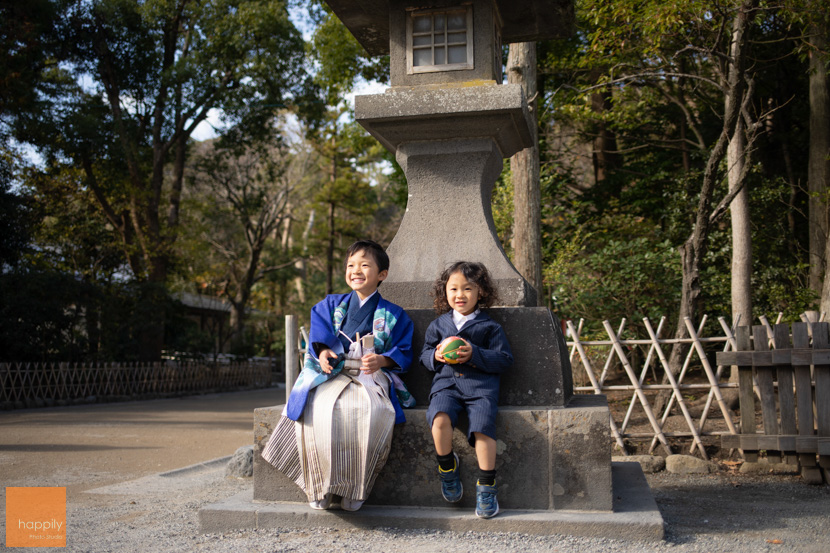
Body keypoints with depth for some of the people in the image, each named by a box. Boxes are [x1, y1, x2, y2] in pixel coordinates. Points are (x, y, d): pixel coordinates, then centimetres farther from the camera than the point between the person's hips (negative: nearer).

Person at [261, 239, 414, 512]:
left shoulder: (393, 315, 14)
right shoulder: (331, 305, 20)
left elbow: (403, 352, 7)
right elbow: (319, 334, 8)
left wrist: (381, 360, -14)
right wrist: (323, 351, -14)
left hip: (371, 377, -1)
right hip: (331, 373, 1)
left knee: (371, 411, -36)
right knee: (322, 409, -33)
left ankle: (355, 489, -23)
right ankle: (322, 487, -22)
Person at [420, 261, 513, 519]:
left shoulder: (490, 327, 8)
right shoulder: (438, 325, 18)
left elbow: (504, 360, 3)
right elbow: (425, 354, 22)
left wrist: (475, 354, -11)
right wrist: (436, 355, -3)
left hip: (480, 384, -2)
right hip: (446, 382, 2)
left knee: (482, 427, -27)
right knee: (440, 419, -29)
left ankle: (487, 486, -12)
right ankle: (447, 467, -4)